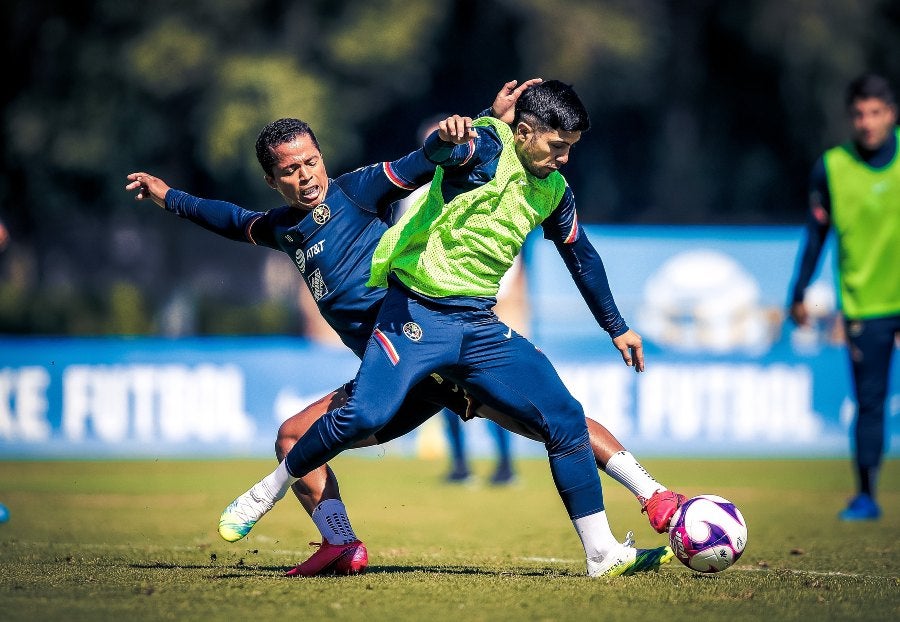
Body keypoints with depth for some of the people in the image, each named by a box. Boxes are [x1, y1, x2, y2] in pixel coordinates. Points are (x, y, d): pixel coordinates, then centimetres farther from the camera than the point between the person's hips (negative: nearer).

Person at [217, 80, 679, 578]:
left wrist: (616, 328, 31)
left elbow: (581, 256, 27)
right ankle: (264, 495, 0)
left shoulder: (552, 191, 11)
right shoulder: (485, 147, -10)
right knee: (361, 416, -23)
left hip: (480, 328, 6)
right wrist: (447, 137, -58)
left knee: (565, 419, -5)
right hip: (418, 311, -6)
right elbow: (438, 150, -33)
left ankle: (603, 554, 3)